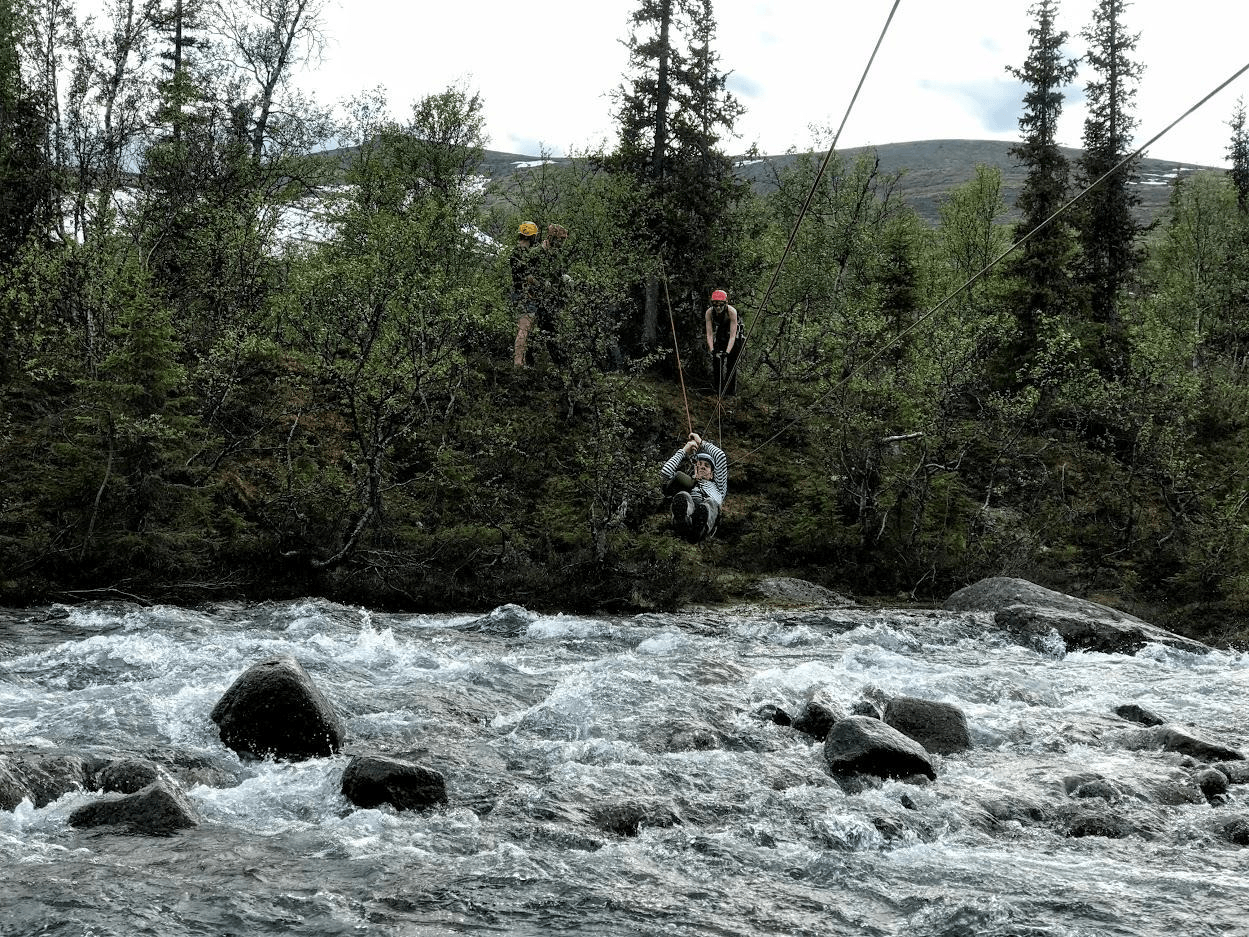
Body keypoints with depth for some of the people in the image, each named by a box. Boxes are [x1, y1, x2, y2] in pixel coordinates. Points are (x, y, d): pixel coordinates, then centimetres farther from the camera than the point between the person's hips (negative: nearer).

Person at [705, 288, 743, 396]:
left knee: (732, 358, -11)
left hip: (733, 328, -2)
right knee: (716, 358, -10)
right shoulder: (709, 312, -28)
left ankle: (731, 388, -3)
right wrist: (712, 350, -39)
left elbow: (732, 336, -37)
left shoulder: (731, 311, -36)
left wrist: (727, 352, -46)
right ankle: (718, 386, -1)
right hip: (719, 329, 2)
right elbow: (709, 334, -26)